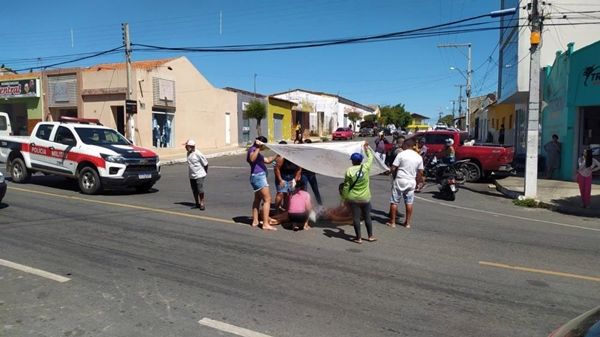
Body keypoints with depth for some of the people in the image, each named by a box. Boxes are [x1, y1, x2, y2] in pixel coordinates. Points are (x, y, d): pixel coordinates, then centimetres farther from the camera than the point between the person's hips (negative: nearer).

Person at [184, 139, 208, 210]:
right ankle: (197, 203, 23)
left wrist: (206, 171, 4)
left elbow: (205, 163, -8)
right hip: (191, 175, 7)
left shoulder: (198, 154, -17)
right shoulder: (188, 153, 4)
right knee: (194, 191, 11)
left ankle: (202, 204, 6)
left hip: (199, 175, -7)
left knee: (200, 190, -6)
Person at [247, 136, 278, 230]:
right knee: (267, 199, -11)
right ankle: (266, 224, -13)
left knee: (257, 199, 17)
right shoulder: (253, 149, -8)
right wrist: (258, 148, -31)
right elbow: (252, 159, -30)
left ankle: (255, 221, 24)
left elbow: (268, 160, 28)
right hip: (258, 176, -11)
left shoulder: (258, 152, 21)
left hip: (259, 176, 11)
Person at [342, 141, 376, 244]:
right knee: (367, 217, 14)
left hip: (353, 198, -2)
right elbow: (370, 157, 14)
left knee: (356, 217, 5)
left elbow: (346, 186, -7)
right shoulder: (366, 167, -7)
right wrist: (367, 148, 29)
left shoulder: (349, 170, -11)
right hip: (365, 198, 2)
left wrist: (345, 197, 5)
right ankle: (370, 236, 23)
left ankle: (358, 238, 11)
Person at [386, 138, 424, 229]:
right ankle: (407, 223, 17)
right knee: (409, 203, 11)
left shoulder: (401, 154, -10)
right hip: (411, 181, 4)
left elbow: (393, 168, -10)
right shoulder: (419, 157, 4)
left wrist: (394, 176, 7)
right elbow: (420, 172, 7)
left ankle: (392, 222, 9)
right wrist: (417, 182, 18)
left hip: (400, 180, -4)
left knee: (394, 202, 5)